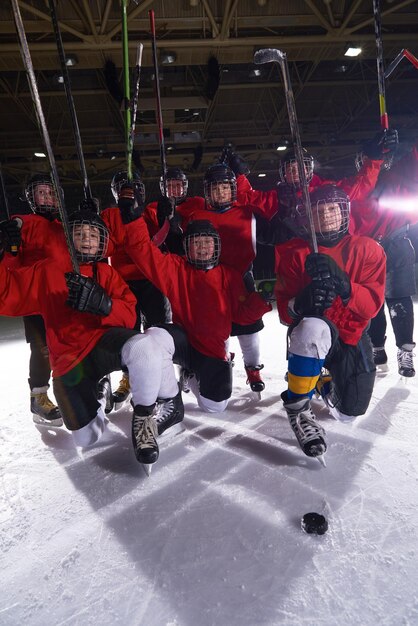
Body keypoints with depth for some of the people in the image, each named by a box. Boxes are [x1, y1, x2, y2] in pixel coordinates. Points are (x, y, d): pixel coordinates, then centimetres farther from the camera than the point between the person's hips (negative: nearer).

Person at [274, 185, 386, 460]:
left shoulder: (368, 249, -6)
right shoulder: (294, 252, -9)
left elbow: (372, 305, -17)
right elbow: (285, 312, -13)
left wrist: (342, 284, -36)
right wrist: (302, 302, -37)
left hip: (352, 337, 3)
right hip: (312, 334, -3)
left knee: (349, 413, 10)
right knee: (313, 327, -40)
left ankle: (325, 382, 47)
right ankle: (298, 406, -17)